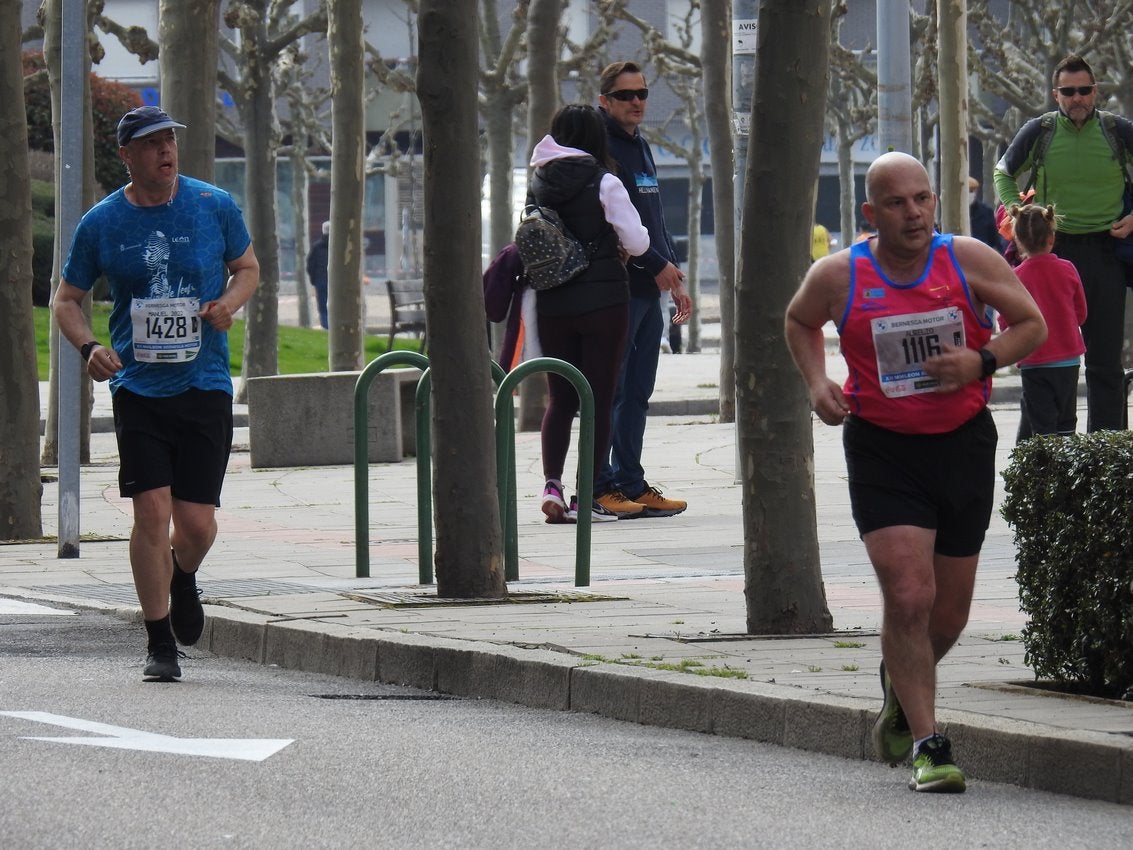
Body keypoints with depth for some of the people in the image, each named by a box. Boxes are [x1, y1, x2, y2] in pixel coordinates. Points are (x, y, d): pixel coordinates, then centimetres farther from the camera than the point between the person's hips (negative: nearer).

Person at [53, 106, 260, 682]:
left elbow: (248, 268, 16)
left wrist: (230, 302, -7)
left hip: (205, 386, 1)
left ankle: (182, 578, 35)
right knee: (152, 514, -10)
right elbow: (66, 300, 10)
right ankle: (160, 644, 2)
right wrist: (89, 347, -10)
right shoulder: (101, 223, 1)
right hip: (138, 389, 0)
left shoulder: (215, 207, 1)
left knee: (196, 521, -1)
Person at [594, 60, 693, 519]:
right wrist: (657, 264, -16)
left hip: (649, 290, 9)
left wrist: (675, 280, 20)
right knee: (610, 390, -6)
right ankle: (599, 485, -3)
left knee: (637, 393, 9)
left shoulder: (641, 147, 19)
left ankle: (630, 485, 11)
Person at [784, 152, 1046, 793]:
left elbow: (1032, 324, 1)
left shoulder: (969, 260, -7)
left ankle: (902, 686, 43)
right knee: (908, 596, -16)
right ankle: (927, 744, -9)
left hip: (963, 444, 2)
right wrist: (817, 382, -2)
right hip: (882, 449, -2)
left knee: (949, 612, 11)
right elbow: (799, 321, 15)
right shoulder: (838, 277, -7)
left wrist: (980, 361, -17)